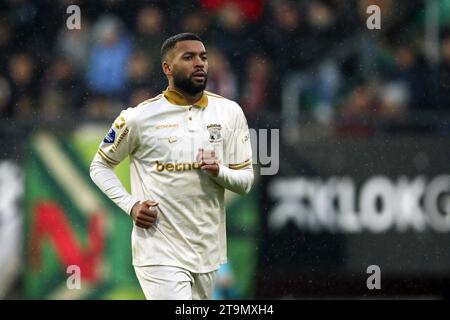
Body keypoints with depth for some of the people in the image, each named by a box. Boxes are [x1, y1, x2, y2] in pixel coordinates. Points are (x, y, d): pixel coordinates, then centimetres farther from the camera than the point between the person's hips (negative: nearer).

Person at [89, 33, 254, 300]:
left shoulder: (229, 112, 5)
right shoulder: (140, 118, -5)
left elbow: (245, 180, 9)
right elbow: (100, 166, 7)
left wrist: (219, 171, -14)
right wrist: (131, 205, -8)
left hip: (208, 252, 5)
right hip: (160, 254, -5)